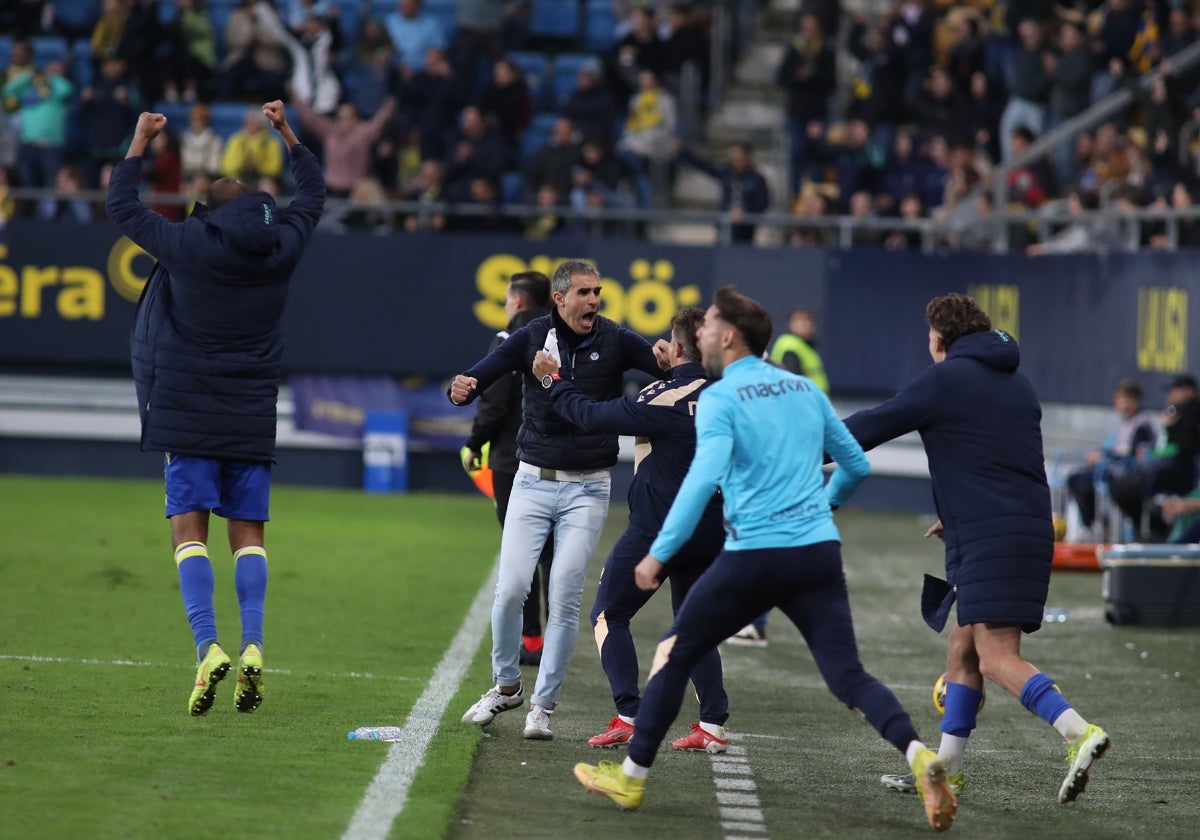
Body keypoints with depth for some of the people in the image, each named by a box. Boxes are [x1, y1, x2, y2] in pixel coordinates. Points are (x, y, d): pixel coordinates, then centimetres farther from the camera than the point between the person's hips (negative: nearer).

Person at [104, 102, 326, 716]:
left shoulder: (186, 244, -8)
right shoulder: (281, 246, 1)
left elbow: (120, 205, 6)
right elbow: (312, 194, 21)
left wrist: (140, 141, 16)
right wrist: (287, 134, 30)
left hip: (190, 416, -3)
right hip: (254, 418, 3)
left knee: (189, 529, -4)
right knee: (248, 533, 5)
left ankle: (207, 645, -20)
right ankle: (253, 646, -11)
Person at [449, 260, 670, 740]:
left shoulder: (615, 341, -4)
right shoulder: (532, 338, -2)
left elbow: (664, 363, -15)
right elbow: (482, 375, -10)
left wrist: (665, 360, -40)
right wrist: (461, 389, -34)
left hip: (587, 488, -1)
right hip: (533, 481, 1)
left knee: (565, 599, -4)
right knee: (511, 589, -7)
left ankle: (543, 705, 7)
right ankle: (507, 686, 16)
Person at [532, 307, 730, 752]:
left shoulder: (662, 401, -18)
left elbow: (590, 415, -11)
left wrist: (553, 380, 5)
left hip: (657, 528, -6)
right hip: (710, 530, 6)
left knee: (609, 615, 8)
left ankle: (629, 716, -5)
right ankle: (712, 724, 7)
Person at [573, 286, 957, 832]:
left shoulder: (720, 399, -4)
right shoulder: (805, 390, 14)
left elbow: (704, 478, -19)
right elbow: (856, 466, 21)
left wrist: (659, 553, -17)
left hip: (753, 557, -4)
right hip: (819, 553, 4)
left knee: (674, 654, 13)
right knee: (848, 676, 0)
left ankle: (632, 777, 19)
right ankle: (918, 754, -26)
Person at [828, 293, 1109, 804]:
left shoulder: (945, 378, -3)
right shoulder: (1018, 384, 20)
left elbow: (870, 428, 0)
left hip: (989, 539, -8)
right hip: (1031, 528, 8)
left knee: (997, 659, -15)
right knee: (963, 653, 14)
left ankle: (1079, 732, -32)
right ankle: (945, 769, 17)